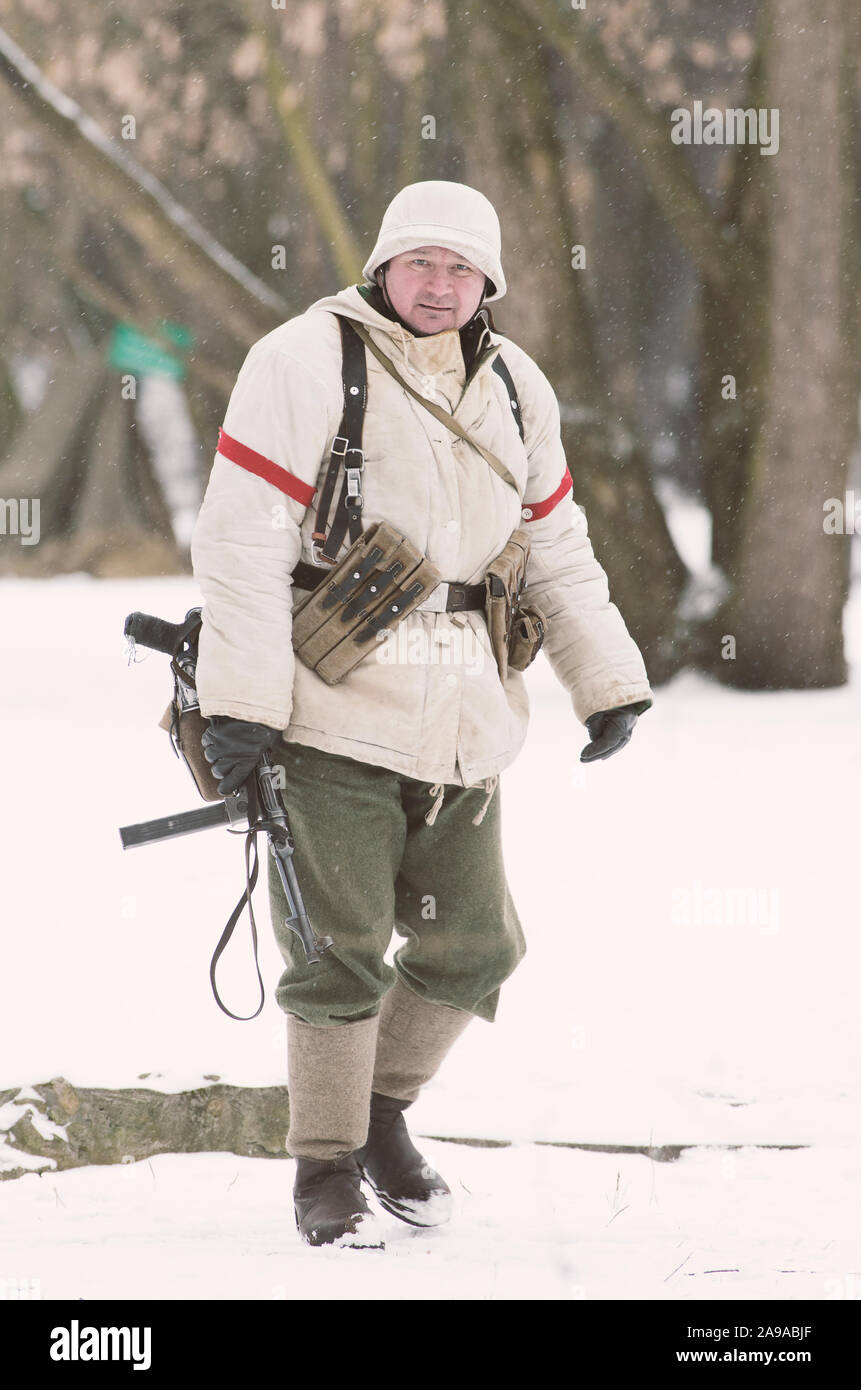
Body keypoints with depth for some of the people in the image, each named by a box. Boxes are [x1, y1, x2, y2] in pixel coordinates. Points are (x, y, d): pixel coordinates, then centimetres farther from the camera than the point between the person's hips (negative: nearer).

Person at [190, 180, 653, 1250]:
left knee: (471, 948, 8)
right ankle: (325, 1171, 9)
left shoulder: (513, 389, 12)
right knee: (340, 949, -6)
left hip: (458, 725, 6)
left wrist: (609, 681, 17)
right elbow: (242, 540, -13)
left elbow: (556, 550, 21)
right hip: (327, 716, -6)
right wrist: (238, 703, -18)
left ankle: (380, 1115, 31)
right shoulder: (307, 362, -8)